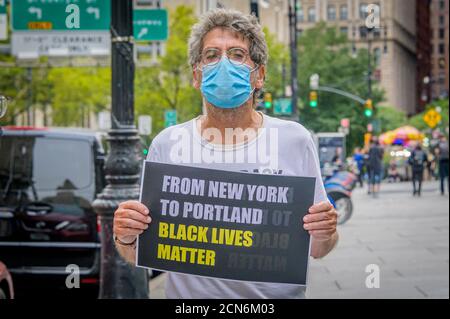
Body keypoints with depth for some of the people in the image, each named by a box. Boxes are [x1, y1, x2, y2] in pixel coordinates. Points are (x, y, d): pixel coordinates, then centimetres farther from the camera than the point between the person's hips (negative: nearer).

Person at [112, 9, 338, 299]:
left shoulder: (295, 140, -3)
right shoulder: (167, 145, -2)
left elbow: (316, 250, 3)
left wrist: (323, 235, -18)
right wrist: (125, 238, -19)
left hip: (277, 294, 0)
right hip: (189, 297, 0)